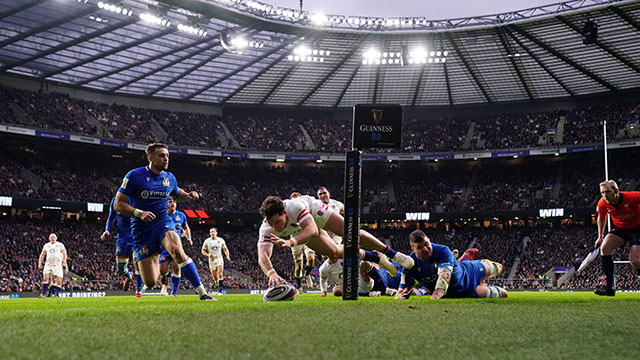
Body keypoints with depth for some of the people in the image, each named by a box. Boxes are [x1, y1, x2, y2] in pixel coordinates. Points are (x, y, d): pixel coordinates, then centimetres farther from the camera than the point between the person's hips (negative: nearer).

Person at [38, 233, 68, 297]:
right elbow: (42, 254, 21)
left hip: (57, 265, -2)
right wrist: (40, 263, 11)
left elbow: (64, 254, 2)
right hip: (48, 264, 2)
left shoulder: (60, 245, 6)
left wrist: (64, 261, -13)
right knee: (45, 278, -13)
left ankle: (57, 294, 6)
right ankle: (44, 294, -12)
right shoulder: (46, 245, 16)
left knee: (59, 281, -6)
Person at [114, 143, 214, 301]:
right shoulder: (134, 176, -7)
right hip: (142, 231, -2)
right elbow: (118, 204, -6)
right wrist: (139, 213, -21)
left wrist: (187, 195, 6)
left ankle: (202, 292, -32)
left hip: (164, 223, 2)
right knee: (150, 283, -7)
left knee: (177, 251, -33)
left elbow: (176, 194, 29)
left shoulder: (169, 178, 7)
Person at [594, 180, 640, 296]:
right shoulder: (602, 204, -13)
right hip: (620, 229, 5)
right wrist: (600, 237, 12)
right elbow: (601, 218, 9)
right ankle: (608, 287, -15)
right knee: (604, 248, -19)